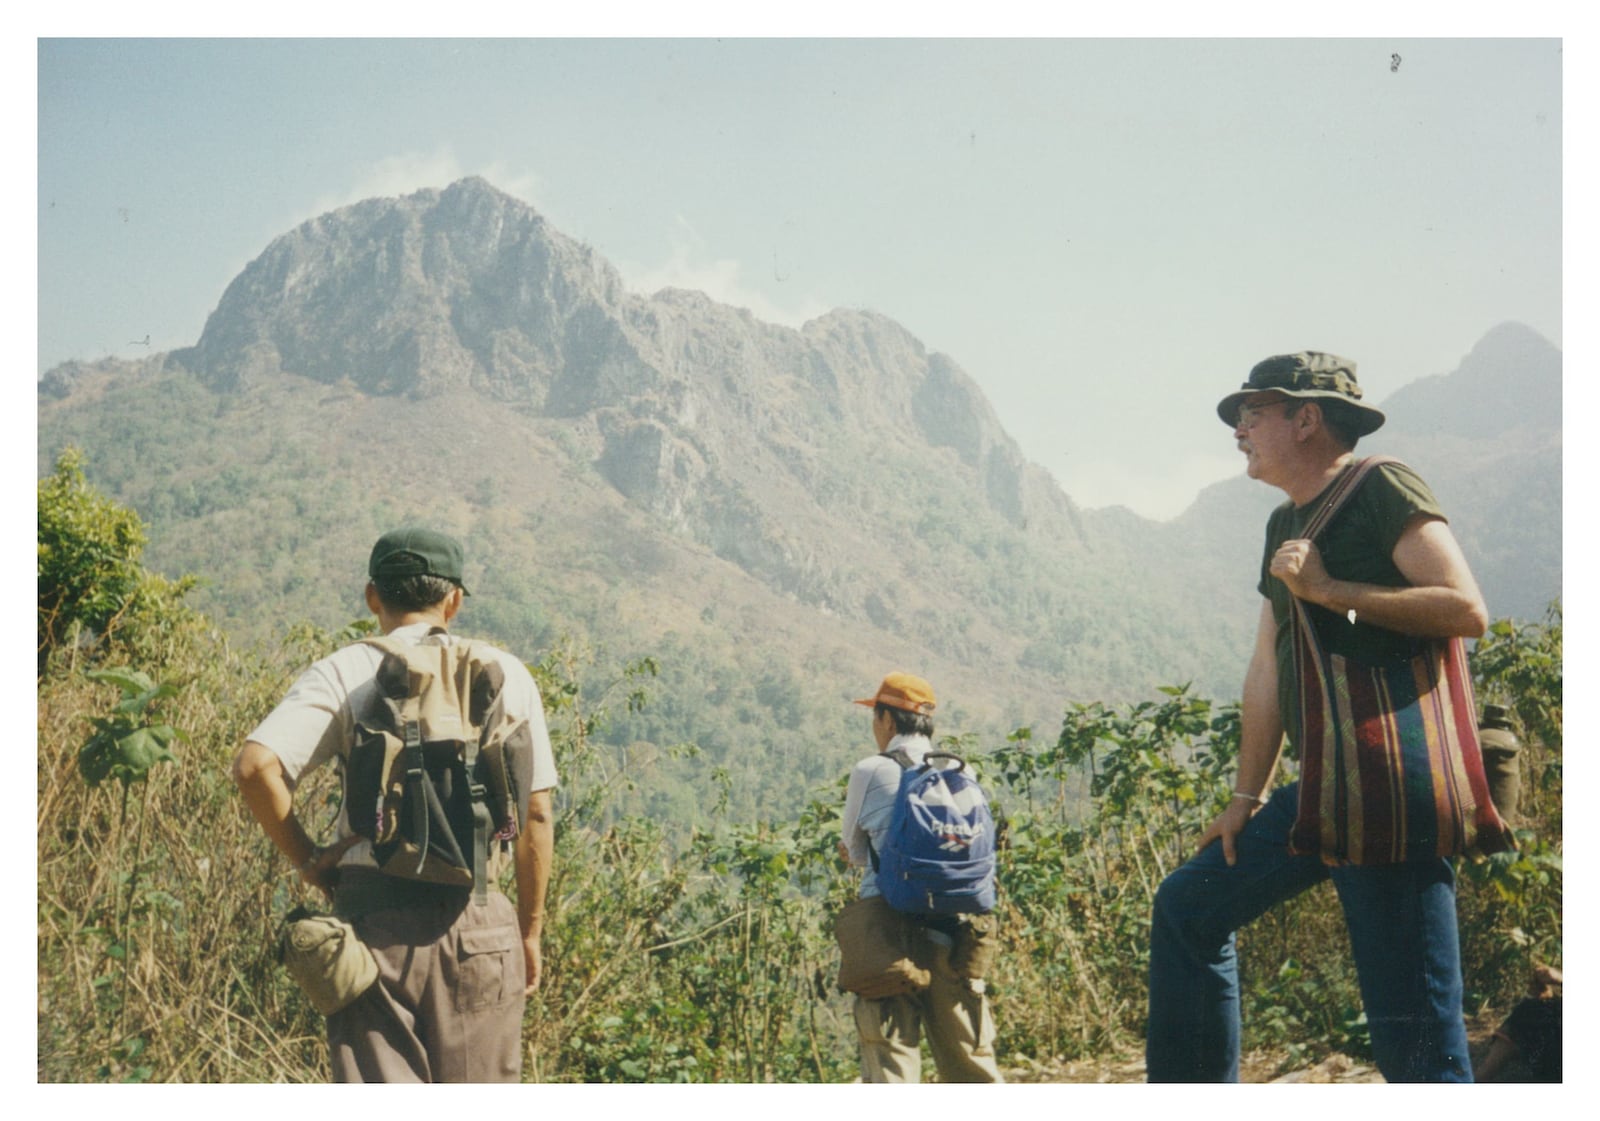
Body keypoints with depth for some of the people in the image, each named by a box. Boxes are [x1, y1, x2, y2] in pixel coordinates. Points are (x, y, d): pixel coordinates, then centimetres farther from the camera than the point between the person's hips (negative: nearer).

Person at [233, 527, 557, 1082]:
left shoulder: (344, 673, 1)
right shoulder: (506, 675, 5)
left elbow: (255, 765, -14)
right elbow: (536, 815, 4)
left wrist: (305, 857, 0)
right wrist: (529, 930, 13)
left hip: (374, 912, -1)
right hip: (478, 917, 1)